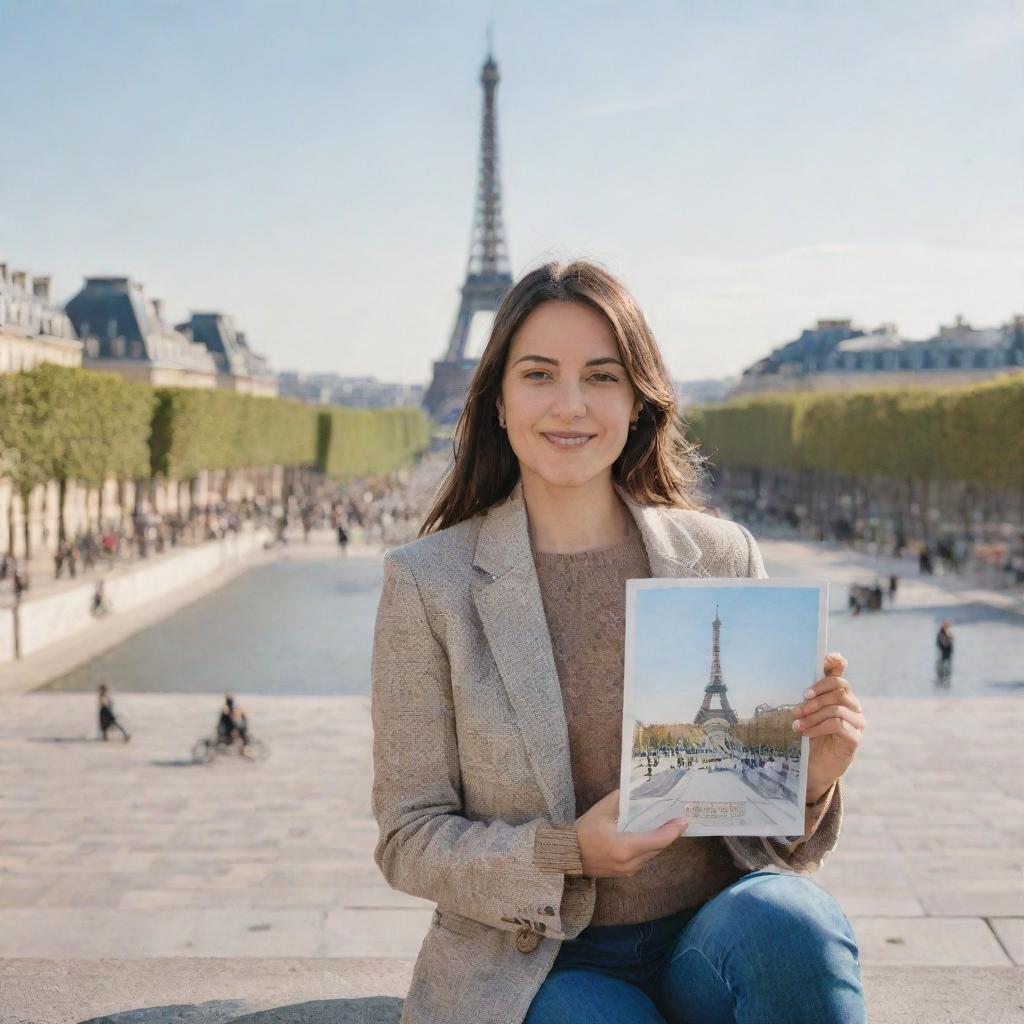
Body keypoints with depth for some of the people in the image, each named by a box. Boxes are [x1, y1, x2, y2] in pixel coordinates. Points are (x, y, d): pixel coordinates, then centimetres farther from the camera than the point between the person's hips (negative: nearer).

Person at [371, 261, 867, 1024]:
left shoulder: (723, 557, 1)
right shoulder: (428, 581, -5)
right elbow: (409, 839, -2)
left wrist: (811, 781, -16)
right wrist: (566, 852, -19)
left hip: (710, 937, 2)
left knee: (789, 923, -30)